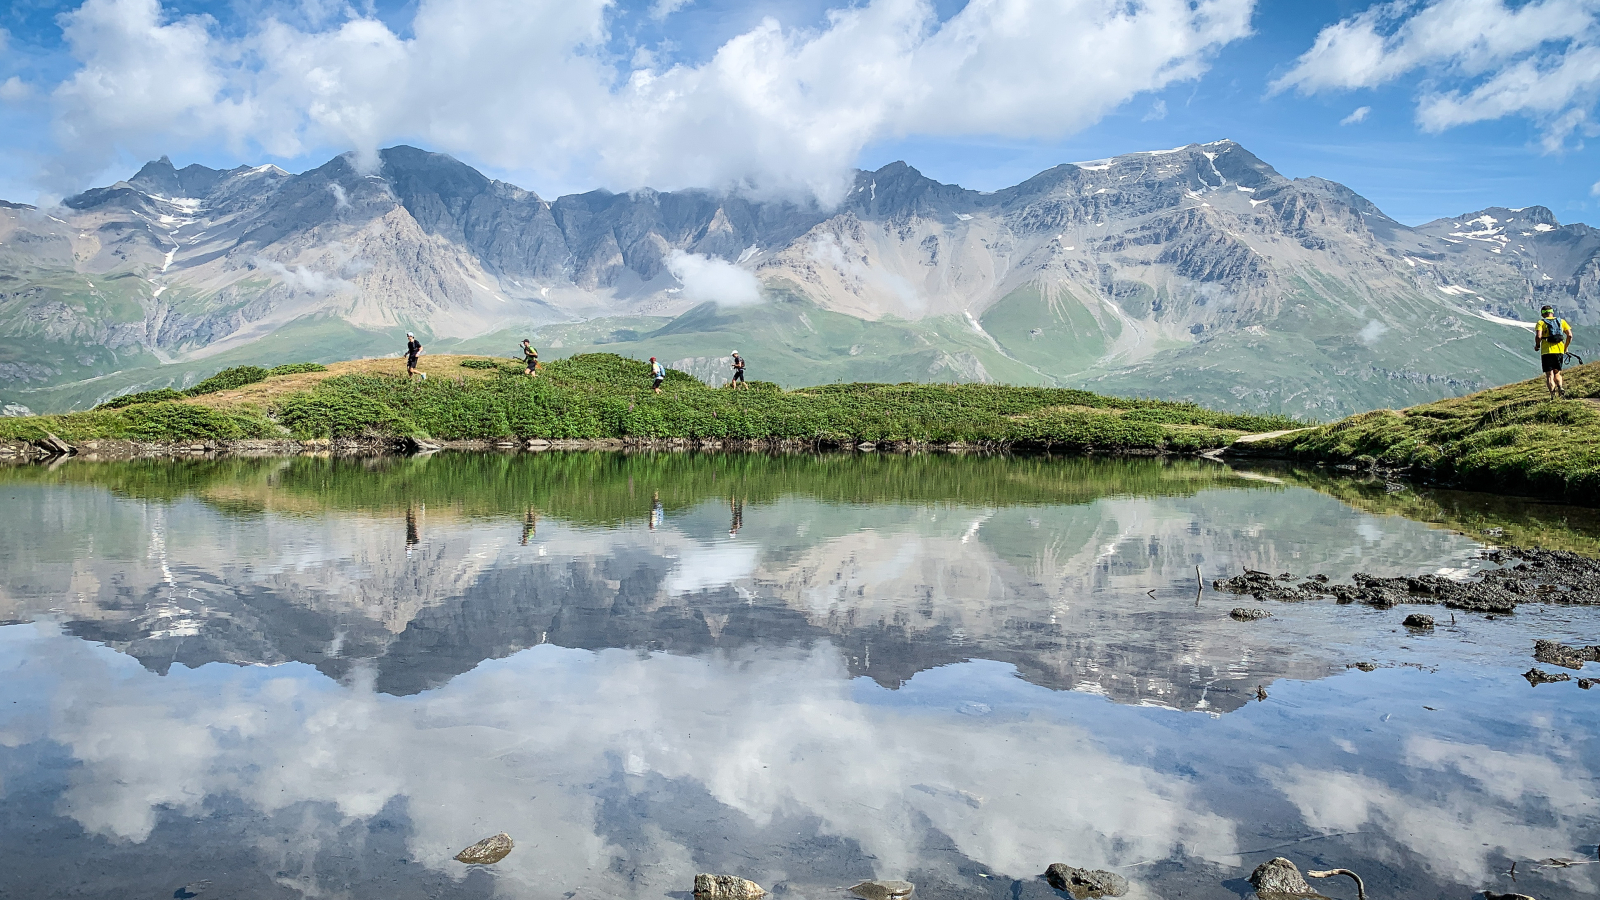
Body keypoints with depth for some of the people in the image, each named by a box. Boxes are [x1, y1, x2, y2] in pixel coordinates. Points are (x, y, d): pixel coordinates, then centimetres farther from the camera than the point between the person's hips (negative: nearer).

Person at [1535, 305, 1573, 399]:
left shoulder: (1541, 322, 1)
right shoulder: (1561, 321, 11)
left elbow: (1538, 336, -14)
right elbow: (1569, 335, 4)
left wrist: (1537, 346, 4)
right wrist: (1565, 347, 16)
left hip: (1547, 351, -3)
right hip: (1559, 351, 3)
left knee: (1549, 375, -1)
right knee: (1557, 373, 17)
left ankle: (1552, 392, -23)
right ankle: (1560, 387, -11)